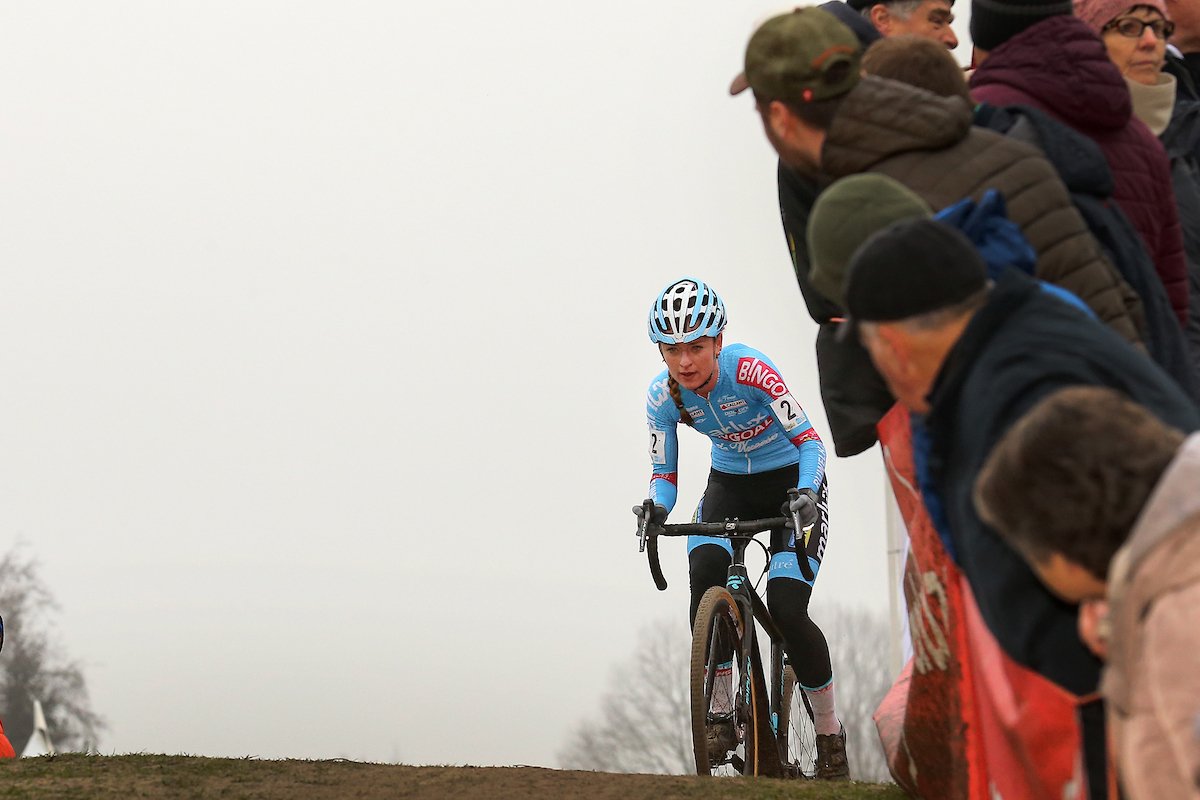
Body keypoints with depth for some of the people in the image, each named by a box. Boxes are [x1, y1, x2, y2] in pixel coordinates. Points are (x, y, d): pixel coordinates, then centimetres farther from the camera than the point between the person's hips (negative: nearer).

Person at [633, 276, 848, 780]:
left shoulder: (750, 371, -28)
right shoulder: (663, 396, -15)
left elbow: (810, 441, -26)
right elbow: (664, 471, -6)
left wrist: (805, 493, -44)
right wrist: (658, 507, -29)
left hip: (790, 480, -4)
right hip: (729, 483, 4)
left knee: (787, 611, -19)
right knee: (704, 572, -28)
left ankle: (830, 735, 2)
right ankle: (720, 715, -18)